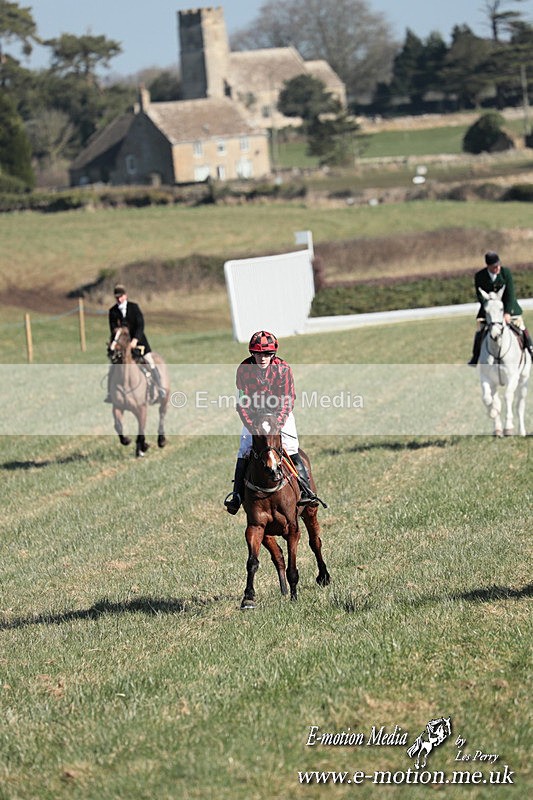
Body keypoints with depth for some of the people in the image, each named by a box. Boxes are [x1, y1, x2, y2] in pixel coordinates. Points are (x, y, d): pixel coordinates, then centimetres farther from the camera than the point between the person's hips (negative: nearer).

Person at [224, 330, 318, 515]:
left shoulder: (283, 368, -15)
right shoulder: (244, 370, -13)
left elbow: (288, 401, -15)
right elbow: (242, 403, -13)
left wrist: (277, 423, -28)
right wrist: (252, 426, -25)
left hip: (280, 415, -1)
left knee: (291, 449, -18)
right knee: (244, 452, -9)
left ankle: (307, 492, -16)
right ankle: (237, 496, -1)